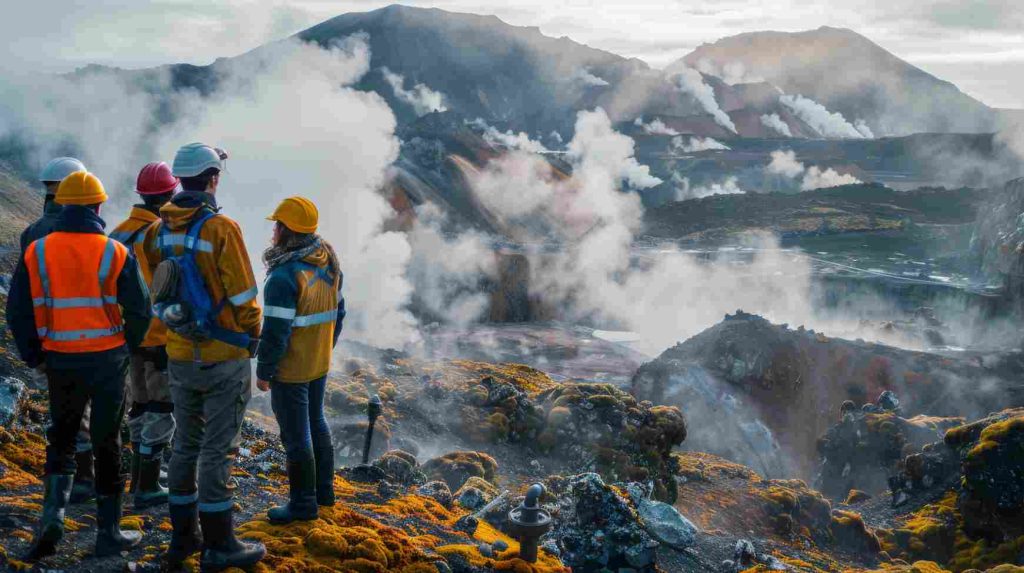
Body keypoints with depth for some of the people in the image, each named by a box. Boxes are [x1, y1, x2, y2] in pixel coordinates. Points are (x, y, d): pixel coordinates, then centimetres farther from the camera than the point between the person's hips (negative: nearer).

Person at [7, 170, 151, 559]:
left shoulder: (37, 252, -3)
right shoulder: (115, 254, -8)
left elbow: (19, 312, -1)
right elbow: (139, 310, -6)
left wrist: (34, 356, 12)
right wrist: (126, 346, 11)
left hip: (60, 361, 2)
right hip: (107, 360, -1)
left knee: (61, 438, 18)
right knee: (107, 443, 8)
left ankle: (53, 512, -2)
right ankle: (108, 532, 14)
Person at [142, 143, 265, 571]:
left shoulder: (158, 230, 2)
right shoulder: (221, 228, -17)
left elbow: (154, 290, 8)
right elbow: (243, 294, -14)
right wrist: (252, 336, 2)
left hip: (179, 355, 6)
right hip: (224, 356, -6)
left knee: (185, 444, 16)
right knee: (218, 449, 1)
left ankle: (182, 537, 25)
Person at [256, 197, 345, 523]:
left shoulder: (284, 276, -25)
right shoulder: (329, 264, 1)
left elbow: (275, 332, -23)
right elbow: (338, 311, 11)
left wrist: (263, 371, -12)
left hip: (290, 370, -8)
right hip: (320, 363, 8)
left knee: (296, 435, 3)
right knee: (316, 422, 22)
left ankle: (303, 504, 14)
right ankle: (324, 489, 34)